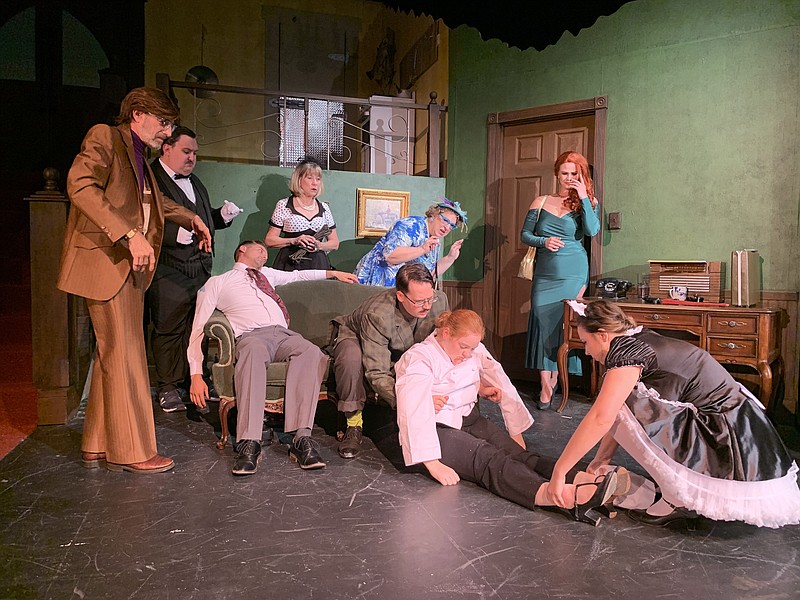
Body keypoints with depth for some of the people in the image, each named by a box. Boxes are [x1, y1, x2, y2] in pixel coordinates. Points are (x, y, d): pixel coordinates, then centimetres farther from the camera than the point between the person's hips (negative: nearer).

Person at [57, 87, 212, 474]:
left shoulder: (138, 158, 22)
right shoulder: (104, 138, -5)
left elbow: (153, 201, 41)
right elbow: (80, 187, -22)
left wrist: (191, 219, 36)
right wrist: (130, 234, -28)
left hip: (128, 266, 9)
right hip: (105, 262, -9)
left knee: (113, 356, 11)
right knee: (124, 357, -6)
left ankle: (97, 445, 21)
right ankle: (129, 451, 4)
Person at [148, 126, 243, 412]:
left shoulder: (194, 181, 21)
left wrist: (222, 215, 9)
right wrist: (175, 234, -26)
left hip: (201, 269, 8)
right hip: (169, 273, -8)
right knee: (169, 330, 2)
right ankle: (168, 387, 16)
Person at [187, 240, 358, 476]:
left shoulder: (267, 274, 36)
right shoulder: (217, 283, 21)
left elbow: (297, 275, 54)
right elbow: (198, 330, 12)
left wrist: (333, 273, 48)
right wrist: (196, 374, -1)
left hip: (284, 334, 4)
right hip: (251, 336, -3)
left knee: (311, 351, -34)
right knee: (254, 351, -43)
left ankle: (301, 438, -42)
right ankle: (249, 443, -46)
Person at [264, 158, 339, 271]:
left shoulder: (324, 208, 13)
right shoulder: (283, 206, 4)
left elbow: (335, 243, 16)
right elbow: (269, 240, 2)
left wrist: (319, 246, -5)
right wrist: (294, 241, -12)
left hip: (318, 265, 2)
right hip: (290, 265, -2)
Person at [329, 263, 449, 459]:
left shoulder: (439, 301, -25)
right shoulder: (377, 315, -40)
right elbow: (377, 374, -42)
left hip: (401, 353, 5)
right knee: (351, 356, -41)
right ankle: (354, 424, -22)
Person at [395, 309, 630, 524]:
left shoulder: (475, 351, 6)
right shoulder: (418, 359, -15)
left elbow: (504, 387, 10)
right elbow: (413, 412, -26)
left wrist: (515, 432, 6)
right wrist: (433, 464, -33)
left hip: (468, 420, 7)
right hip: (436, 430, -6)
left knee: (515, 453, -20)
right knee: (488, 458, -31)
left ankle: (585, 482, -44)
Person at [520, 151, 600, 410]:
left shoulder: (587, 202, 3)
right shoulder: (541, 202, 8)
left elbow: (592, 230, -15)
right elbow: (525, 235, 10)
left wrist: (584, 197, -14)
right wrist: (543, 241, -9)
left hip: (573, 274, -1)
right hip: (544, 274, 2)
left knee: (565, 323, 2)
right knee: (542, 321, -5)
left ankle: (554, 379, 18)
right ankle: (546, 386, -1)